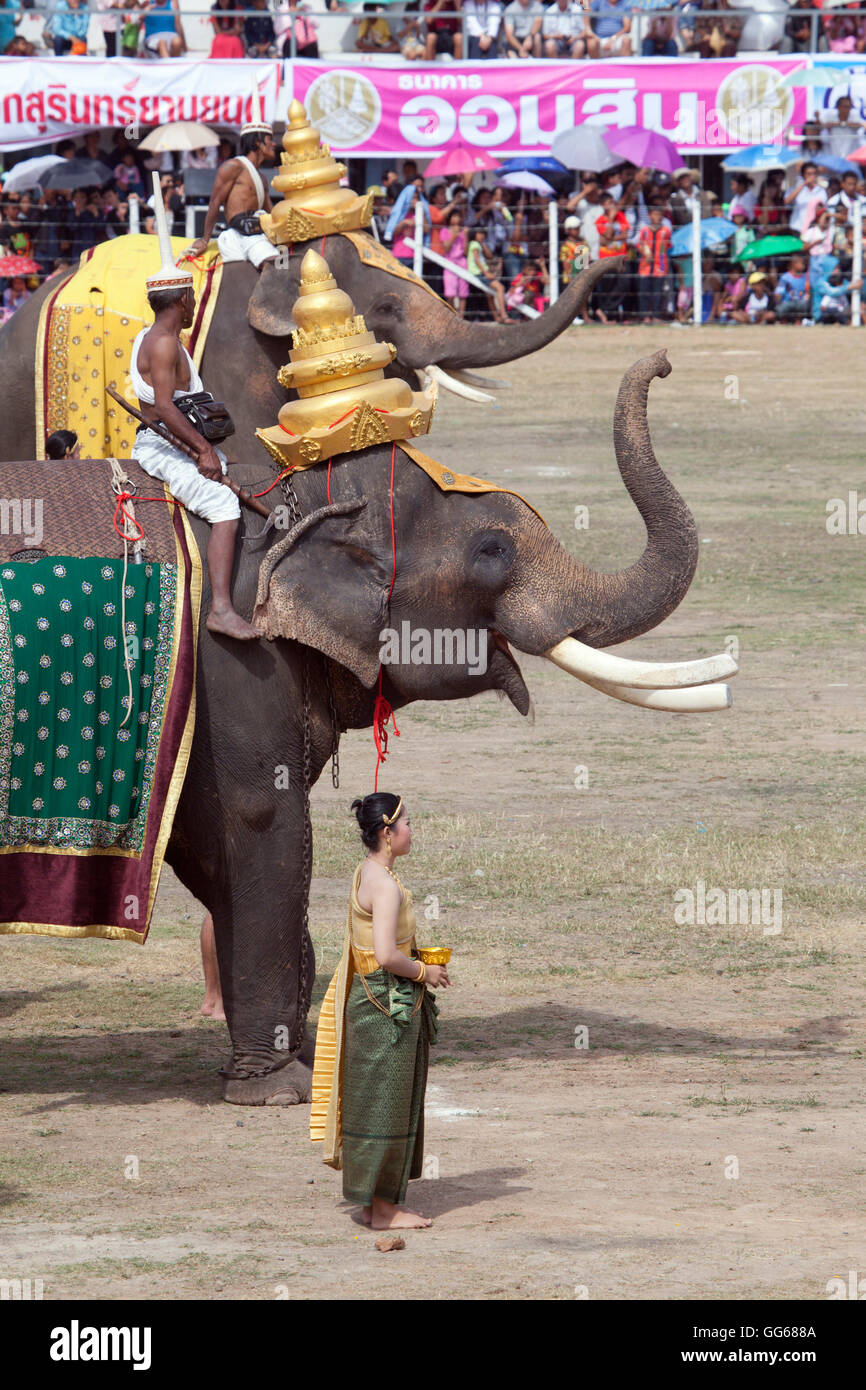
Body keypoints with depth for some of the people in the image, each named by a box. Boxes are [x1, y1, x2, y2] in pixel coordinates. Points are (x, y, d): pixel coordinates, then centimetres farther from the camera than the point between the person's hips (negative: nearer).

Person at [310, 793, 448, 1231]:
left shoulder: (365, 875, 11)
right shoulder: (385, 884, -19)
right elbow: (386, 955, -25)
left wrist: (417, 963, 14)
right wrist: (425, 972, -10)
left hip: (370, 998, 10)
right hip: (388, 1005, -10)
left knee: (382, 1104, 15)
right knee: (384, 1102, -2)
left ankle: (380, 1202, 21)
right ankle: (382, 1209, 4)